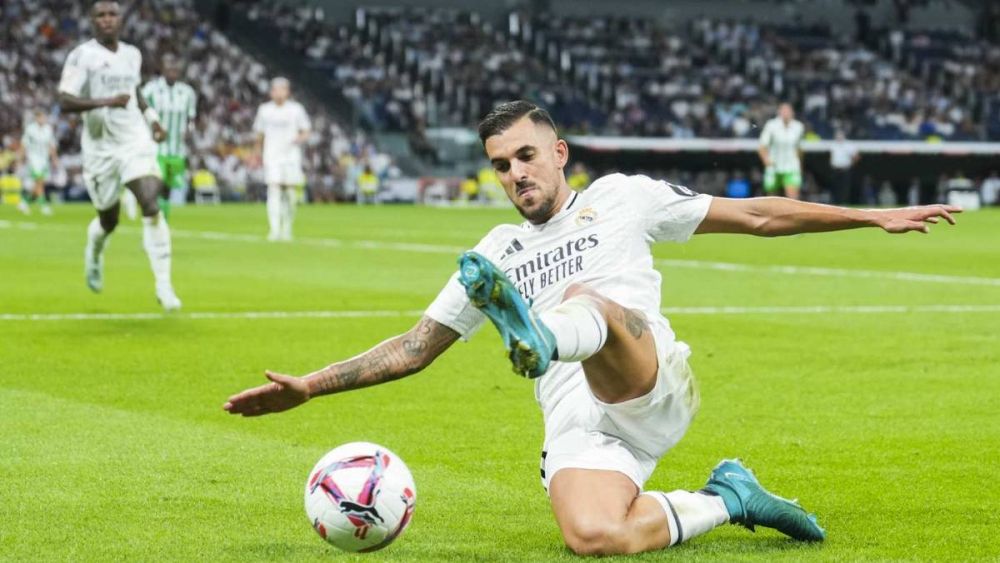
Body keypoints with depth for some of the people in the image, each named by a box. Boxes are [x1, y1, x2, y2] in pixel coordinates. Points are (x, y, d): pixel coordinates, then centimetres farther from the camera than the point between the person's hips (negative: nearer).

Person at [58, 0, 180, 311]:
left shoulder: (132, 55, 9)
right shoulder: (82, 56, -9)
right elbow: (65, 101, -18)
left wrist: (152, 117, 14)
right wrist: (106, 102, -29)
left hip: (135, 142, 3)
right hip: (100, 148, -3)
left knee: (151, 206, -17)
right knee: (109, 221, 10)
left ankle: (163, 285, -16)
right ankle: (94, 251, 48)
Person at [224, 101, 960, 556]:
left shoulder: (620, 198, 15)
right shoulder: (498, 254, 22)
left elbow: (753, 216, 16)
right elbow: (415, 347, 23)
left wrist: (872, 217, 13)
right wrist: (309, 387, 14)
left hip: (651, 389, -2)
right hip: (580, 431, 2)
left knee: (587, 300, -33)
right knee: (595, 537, -31)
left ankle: (541, 336, -68)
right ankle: (726, 502, -7)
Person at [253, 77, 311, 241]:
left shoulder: (296, 109, 3)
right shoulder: (264, 110, 7)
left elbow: (305, 132, 6)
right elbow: (260, 134, 19)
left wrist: (299, 138, -15)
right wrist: (257, 151, 24)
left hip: (291, 156, 0)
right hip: (272, 157, 0)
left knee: (290, 194, 2)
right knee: (274, 191, -13)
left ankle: (287, 229, 21)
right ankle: (274, 230, -19)